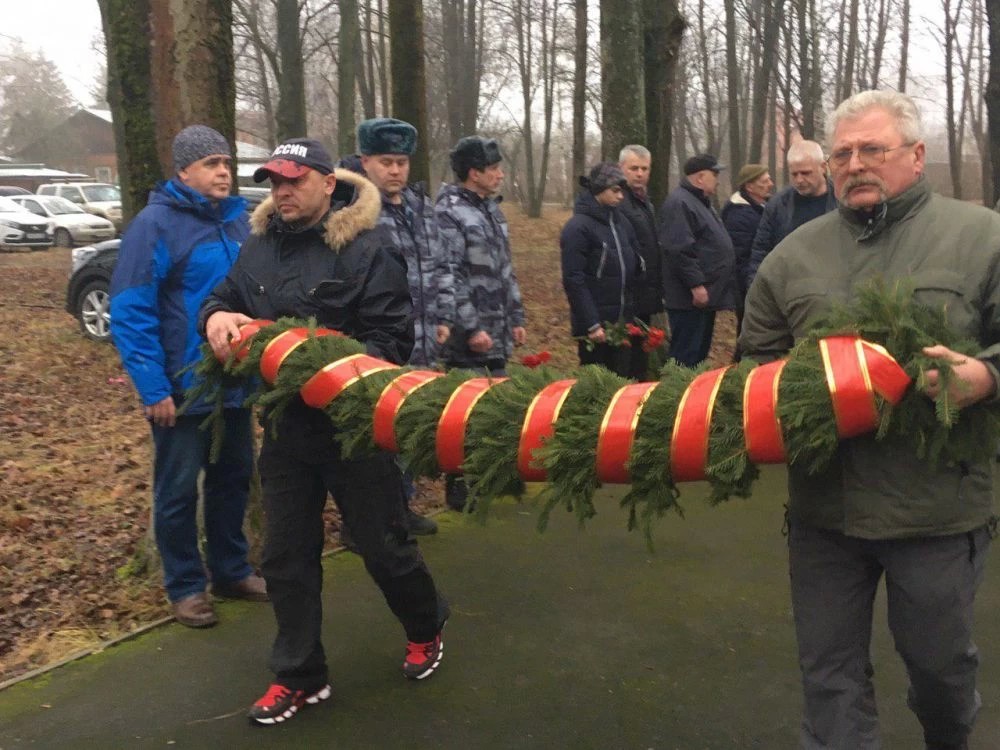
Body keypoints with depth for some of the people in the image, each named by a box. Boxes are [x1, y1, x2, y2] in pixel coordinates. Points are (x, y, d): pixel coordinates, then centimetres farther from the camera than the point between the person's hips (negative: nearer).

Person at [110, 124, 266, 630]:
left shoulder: (237, 221, 6)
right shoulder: (156, 223, -13)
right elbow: (130, 313, -16)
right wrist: (152, 388, -19)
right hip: (182, 388, -6)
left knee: (233, 479, 17)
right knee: (178, 490, 7)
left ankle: (231, 570, 33)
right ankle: (185, 586, 22)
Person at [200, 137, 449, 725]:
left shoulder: (367, 247, -13)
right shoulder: (263, 244, 7)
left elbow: (392, 338, -16)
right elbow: (224, 296, 14)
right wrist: (218, 316, -10)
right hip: (286, 425, 6)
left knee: (385, 543, 10)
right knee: (288, 554, 12)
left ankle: (426, 628, 39)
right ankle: (300, 675, 28)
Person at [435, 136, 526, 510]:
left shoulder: (491, 208, 15)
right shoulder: (448, 213, -14)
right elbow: (449, 278, -19)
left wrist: (515, 318, 17)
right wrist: (471, 329, -19)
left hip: (497, 332, 9)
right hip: (468, 336, -9)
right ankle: (459, 488, 10)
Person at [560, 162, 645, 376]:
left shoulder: (620, 222, 10)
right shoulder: (578, 227, -11)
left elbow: (635, 266, 17)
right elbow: (574, 281, -15)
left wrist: (632, 312, 10)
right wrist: (591, 324, -18)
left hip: (623, 321, 7)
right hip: (597, 323, -7)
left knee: (622, 380, 12)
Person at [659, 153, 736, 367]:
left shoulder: (700, 202, 20)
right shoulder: (679, 203, -15)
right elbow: (680, 250, -24)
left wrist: (707, 286, 23)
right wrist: (696, 284, -24)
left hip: (706, 294, 11)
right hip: (691, 297, -11)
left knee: (700, 353, 16)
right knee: (686, 357, -7)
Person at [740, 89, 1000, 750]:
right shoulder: (794, 254, 7)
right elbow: (757, 362, 14)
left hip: (937, 507, -2)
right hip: (823, 504, 2)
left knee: (940, 659, 18)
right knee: (831, 671, 12)